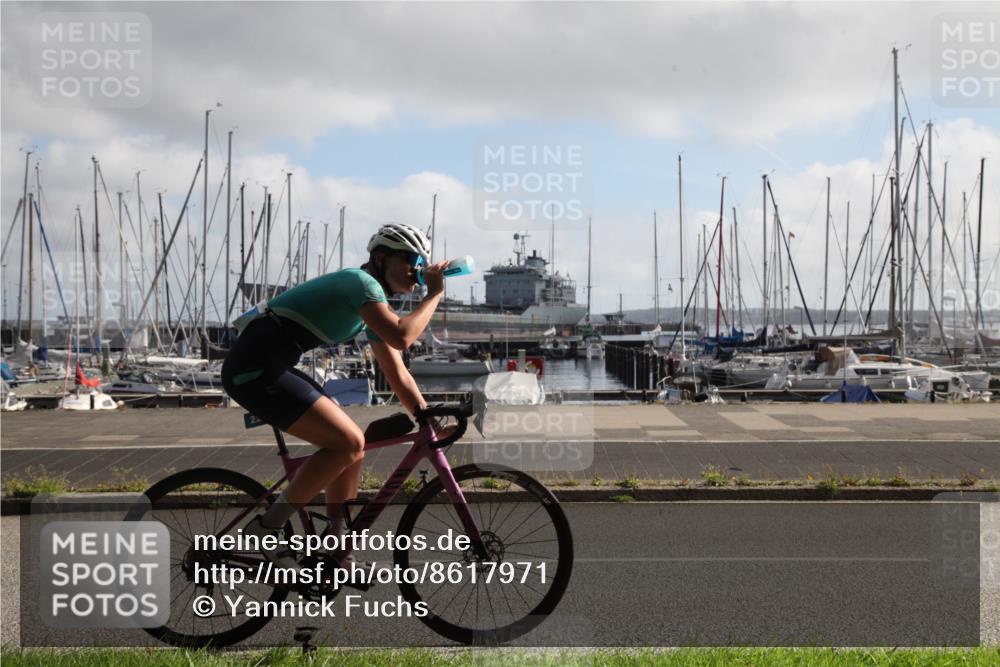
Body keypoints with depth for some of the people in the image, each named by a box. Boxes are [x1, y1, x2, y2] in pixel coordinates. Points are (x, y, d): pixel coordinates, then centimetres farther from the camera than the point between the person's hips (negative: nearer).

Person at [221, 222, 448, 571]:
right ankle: (266, 529, -7)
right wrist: (434, 295, -11)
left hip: (270, 368, 10)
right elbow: (401, 337, -25)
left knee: (353, 444, 7)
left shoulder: (372, 304, 19)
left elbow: (397, 375, 20)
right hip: (254, 367, -10)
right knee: (347, 442, -16)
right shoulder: (361, 282, -10)